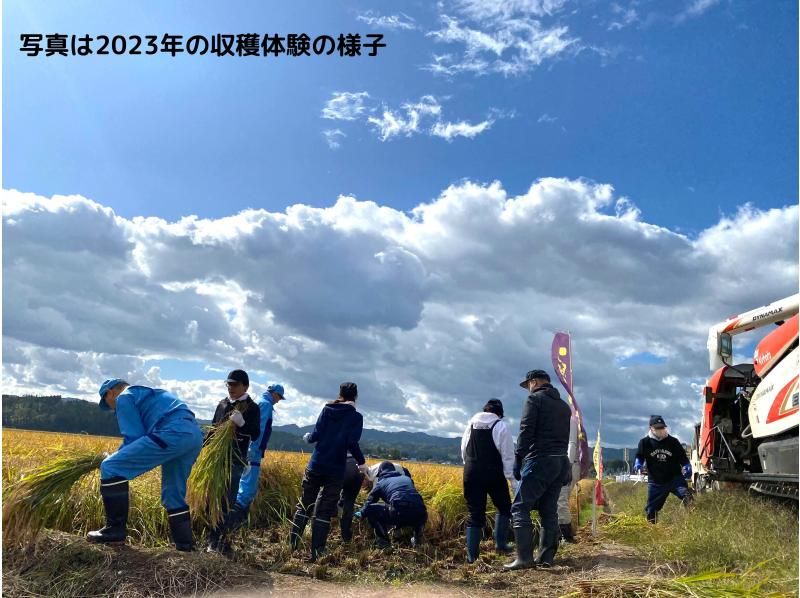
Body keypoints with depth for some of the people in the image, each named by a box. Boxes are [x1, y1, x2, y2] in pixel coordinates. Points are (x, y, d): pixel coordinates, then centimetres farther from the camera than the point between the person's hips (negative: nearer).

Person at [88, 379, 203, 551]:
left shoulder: (124, 398, 12)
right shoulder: (149, 393, 38)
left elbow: (133, 436, 3)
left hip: (172, 434, -9)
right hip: (195, 435, 9)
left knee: (110, 467, -3)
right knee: (174, 495, 21)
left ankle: (116, 528, 2)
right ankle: (184, 544, 24)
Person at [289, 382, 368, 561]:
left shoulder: (327, 409, 4)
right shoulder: (356, 417, -3)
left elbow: (316, 435, -2)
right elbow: (352, 443, -13)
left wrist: (308, 437, 21)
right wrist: (361, 462, 2)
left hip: (315, 465, 3)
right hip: (335, 470, -3)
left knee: (304, 505, 16)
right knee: (324, 511, 4)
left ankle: (293, 544, 20)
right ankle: (316, 552, 5)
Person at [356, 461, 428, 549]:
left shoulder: (380, 483, 21)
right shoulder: (407, 478, 30)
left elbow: (369, 502, 28)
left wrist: (361, 513, 50)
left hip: (399, 515, -4)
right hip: (420, 516, 4)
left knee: (370, 510, 16)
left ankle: (384, 541, 14)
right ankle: (418, 539, 28)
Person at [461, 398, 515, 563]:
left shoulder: (471, 424, 9)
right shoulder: (501, 426, -3)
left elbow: (463, 450, 15)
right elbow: (508, 455, -5)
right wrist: (511, 476, -1)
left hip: (471, 474, 3)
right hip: (494, 475, -3)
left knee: (475, 514, 7)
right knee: (504, 507, 19)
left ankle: (472, 554, 5)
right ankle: (500, 543, 10)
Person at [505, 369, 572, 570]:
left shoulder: (535, 398, -3)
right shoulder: (564, 405, 20)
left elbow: (526, 432, -11)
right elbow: (565, 437, 18)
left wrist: (517, 461, -8)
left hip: (539, 461, -8)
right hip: (560, 462, 8)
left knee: (520, 507, -5)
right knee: (549, 511, 11)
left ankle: (524, 557, -12)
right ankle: (546, 557, 10)